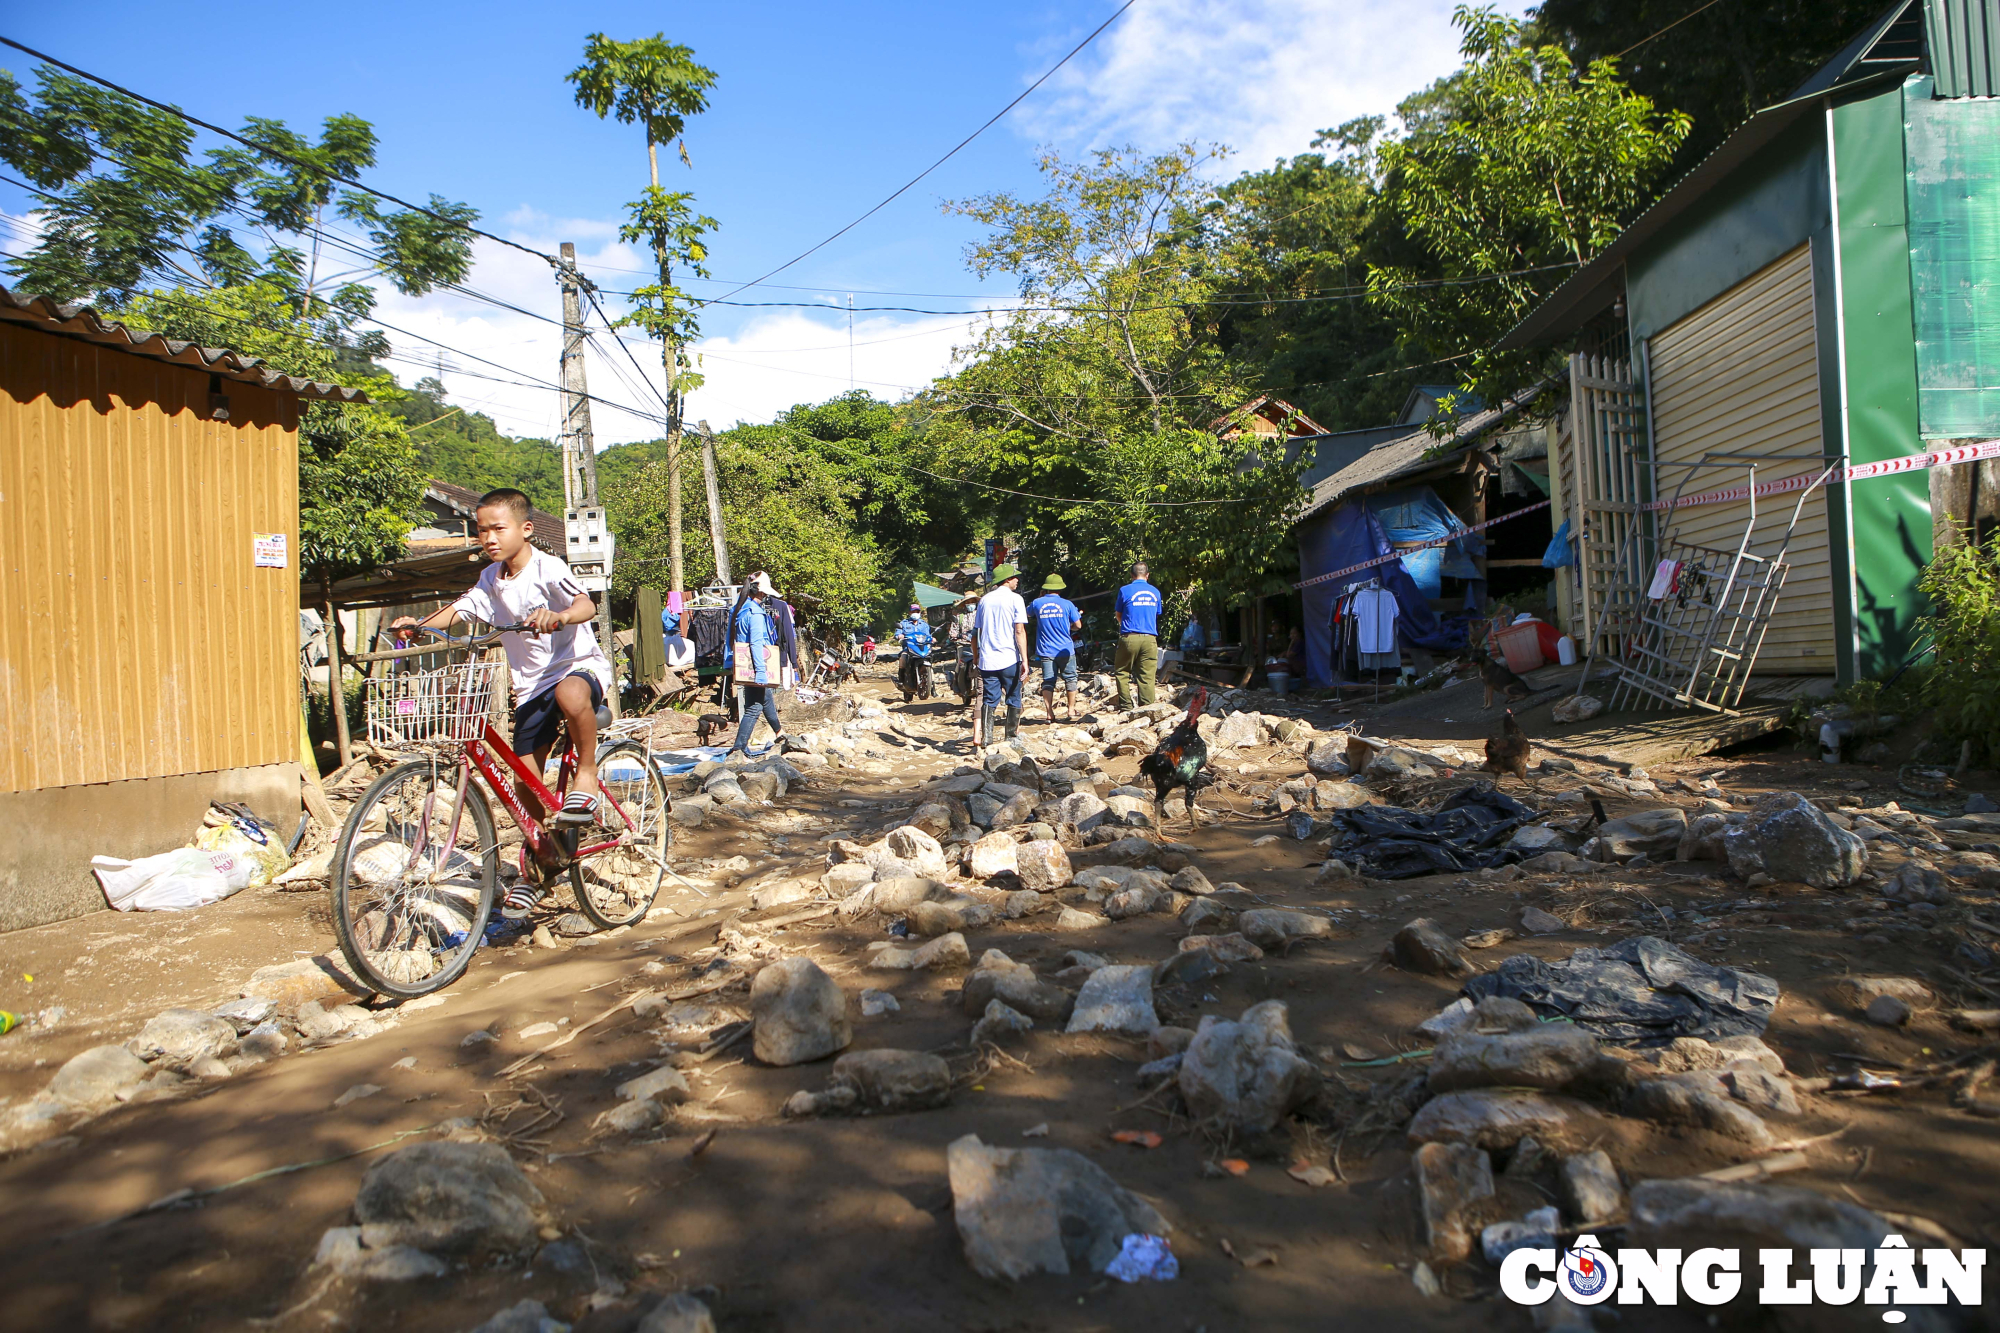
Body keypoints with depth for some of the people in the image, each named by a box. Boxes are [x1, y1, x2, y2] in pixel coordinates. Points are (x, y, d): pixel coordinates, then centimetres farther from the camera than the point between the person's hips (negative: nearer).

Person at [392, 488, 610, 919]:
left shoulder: (547, 569, -14)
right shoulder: (491, 579, 7)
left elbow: (586, 604, -30)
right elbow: (460, 609, 2)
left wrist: (556, 616, -51)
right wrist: (417, 624, -17)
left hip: (580, 664, -6)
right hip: (531, 683, 6)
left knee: (570, 693, -43)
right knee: (525, 777, 2)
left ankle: (587, 775, -21)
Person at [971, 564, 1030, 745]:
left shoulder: (985, 600, 11)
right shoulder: (1015, 599, -4)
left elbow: (975, 631, 13)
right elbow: (1020, 631, -11)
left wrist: (975, 655, 23)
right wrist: (1025, 659, -12)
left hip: (987, 660, 4)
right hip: (1010, 658, -4)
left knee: (989, 699, 4)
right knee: (1013, 699, 10)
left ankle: (985, 737, -5)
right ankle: (1012, 734, 16)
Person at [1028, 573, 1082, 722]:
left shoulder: (1037, 603, -1)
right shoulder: (1067, 604, -4)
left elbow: (1027, 614, 21)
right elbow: (1078, 625, -3)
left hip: (1045, 650, 1)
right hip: (1065, 649, -1)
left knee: (1048, 682, 3)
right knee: (1070, 679, 12)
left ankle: (1050, 714, -1)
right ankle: (1071, 710, 13)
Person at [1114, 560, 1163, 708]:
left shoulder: (1125, 590, 0)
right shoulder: (1155, 592, 11)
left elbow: (1119, 615, 12)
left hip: (1129, 637, -2)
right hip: (1150, 638, 3)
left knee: (1122, 672, 9)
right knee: (1147, 676, 2)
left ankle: (1126, 706, 3)